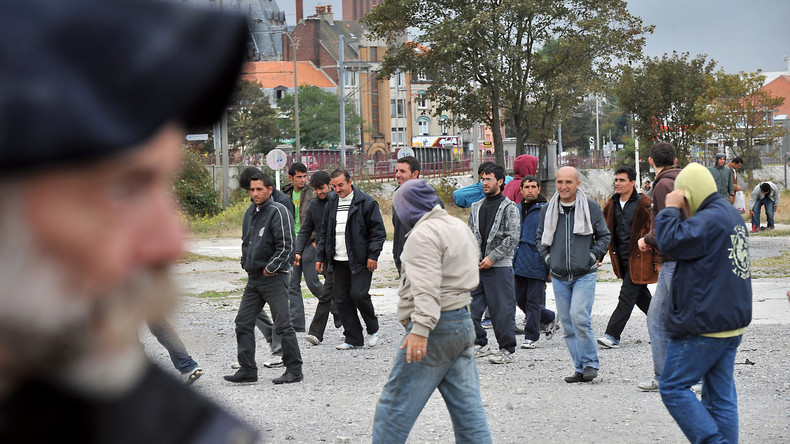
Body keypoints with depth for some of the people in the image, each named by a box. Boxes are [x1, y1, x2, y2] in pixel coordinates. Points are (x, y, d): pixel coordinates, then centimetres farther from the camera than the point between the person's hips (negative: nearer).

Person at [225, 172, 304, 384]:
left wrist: (271, 268, -16)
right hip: (254, 279, 8)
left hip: (274, 279, -8)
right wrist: (246, 263, 13)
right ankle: (247, 370, 9)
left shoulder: (278, 211, -11)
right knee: (243, 322, 5)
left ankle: (294, 370, 4)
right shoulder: (254, 213, 15)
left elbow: (286, 246, -17)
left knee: (283, 325, -4)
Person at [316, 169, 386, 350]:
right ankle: (353, 339, 12)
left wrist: (373, 255, -12)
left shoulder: (367, 203, -5)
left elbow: (378, 231, -5)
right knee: (341, 299, 3)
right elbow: (324, 232, 21)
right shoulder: (331, 204, 14)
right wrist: (320, 257, 15)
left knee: (358, 294, -15)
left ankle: (373, 329, 11)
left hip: (360, 260, -6)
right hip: (339, 261, 6)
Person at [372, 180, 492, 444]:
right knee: (468, 409, 8)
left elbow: (427, 287, -23)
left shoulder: (423, 234, -12)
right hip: (464, 323, 10)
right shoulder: (460, 228, 19)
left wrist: (420, 329, -30)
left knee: (395, 407, -3)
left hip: (436, 330, -9)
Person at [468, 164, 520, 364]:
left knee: (502, 309, -2)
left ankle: (507, 350, 7)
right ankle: (482, 345, 17)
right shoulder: (476, 207, 15)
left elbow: (512, 239, -10)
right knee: (469, 307, 4)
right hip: (477, 267, 6)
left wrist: (492, 257, -14)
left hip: (499, 267, -6)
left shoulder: (509, 208, -3)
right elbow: (470, 235, 16)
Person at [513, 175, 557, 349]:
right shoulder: (518, 209, 12)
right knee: (521, 299, 11)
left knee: (533, 301, -1)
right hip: (519, 263, 7)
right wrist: (512, 260, 16)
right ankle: (550, 318, 31)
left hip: (537, 264, -6)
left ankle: (531, 337, 9)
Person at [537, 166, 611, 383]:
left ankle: (591, 363, -4)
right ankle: (581, 368, 11)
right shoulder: (548, 210, 7)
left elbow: (604, 235, 9)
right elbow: (541, 237, 20)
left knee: (579, 318, -18)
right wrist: (548, 258, 6)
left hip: (584, 275, -4)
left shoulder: (591, 207, 0)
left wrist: (593, 256, -3)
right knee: (568, 324, 4)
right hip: (559, 277, 4)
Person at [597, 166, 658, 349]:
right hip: (622, 259, 7)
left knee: (626, 297, -9)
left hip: (638, 259, -7)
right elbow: (605, 231, 18)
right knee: (641, 296, 16)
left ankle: (612, 336, -10)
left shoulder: (644, 204, -12)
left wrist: (657, 260, -12)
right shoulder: (612, 204, 7)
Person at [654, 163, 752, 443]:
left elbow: (671, 241, -21)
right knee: (721, 394, 10)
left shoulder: (709, 219, -18)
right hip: (732, 323, 10)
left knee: (673, 387, -2)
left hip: (704, 325, -10)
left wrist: (671, 209, -8)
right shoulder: (732, 215, 14)